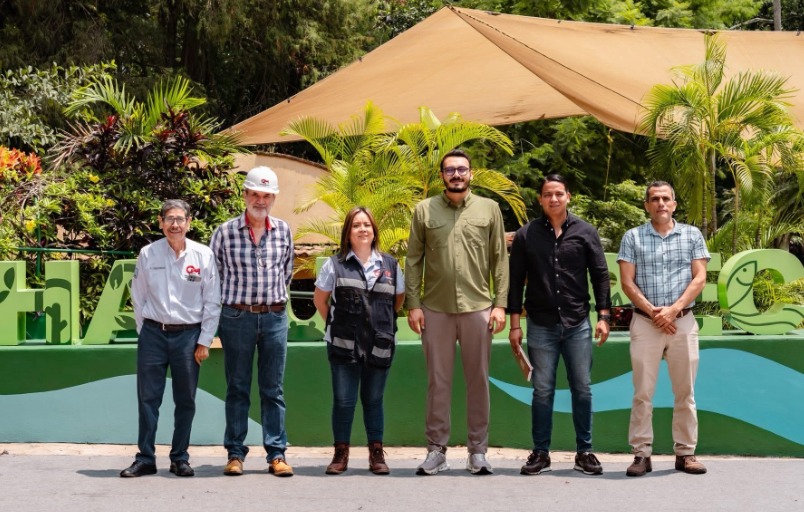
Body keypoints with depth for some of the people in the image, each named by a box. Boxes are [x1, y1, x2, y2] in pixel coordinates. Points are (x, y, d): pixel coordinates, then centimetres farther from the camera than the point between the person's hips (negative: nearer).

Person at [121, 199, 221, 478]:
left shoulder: (203, 255, -2)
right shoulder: (148, 254, 0)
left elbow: (212, 302, 1)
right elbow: (138, 298, 8)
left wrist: (204, 341, -1)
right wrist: (144, 332, 5)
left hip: (188, 334, 0)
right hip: (153, 332, 0)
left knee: (186, 401, 7)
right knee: (148, 398, 3)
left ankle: (180, 458, 18)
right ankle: (145, 458, 11)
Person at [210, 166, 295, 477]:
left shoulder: (283, 231, 5)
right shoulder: (225, 232, -3)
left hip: (275, 317, 2)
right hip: (236, 317, -2)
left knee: (273, 389, 5)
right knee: (237, 389, 4)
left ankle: (276, 454, 7)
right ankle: (235, 453, 9)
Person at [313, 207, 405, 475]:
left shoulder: (389, 264, 8)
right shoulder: (335, 264, 1)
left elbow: (399, 298, 18)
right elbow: (320, 299, 10)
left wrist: (382, 321, 9)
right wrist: (335, 324, 6)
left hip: (380, 346, 2)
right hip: (344, 345, -1)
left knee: (373, 400, 8)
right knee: (343, 400, 1)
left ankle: (376, 454, 17)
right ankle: (341, 453, 11)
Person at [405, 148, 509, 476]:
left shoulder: (489, 209, 5)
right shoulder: (424, 210, 5)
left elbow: (500, 260, 3)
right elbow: (414, 260, 4)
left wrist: (500, 304, -3)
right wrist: (413, 304, -4)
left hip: (478, 307, 0)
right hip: (435, 309, 0)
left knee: (478, 380, 6)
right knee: (438, 381, 5)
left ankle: (478, 450, 14)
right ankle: (436, 450, 12)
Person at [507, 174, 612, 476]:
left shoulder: (585, 232, 3)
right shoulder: (526, 235, 2)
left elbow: (600, 275, 5)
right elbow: (516, 281, 4)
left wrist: (603, 316, -2)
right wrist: (515, 324, 0)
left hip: (578, 324, 0)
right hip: (540, 326, 0)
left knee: (582, 389, 4)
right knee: (542, 391, 3)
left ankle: (584, 451, 13)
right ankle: (540, 453, 11)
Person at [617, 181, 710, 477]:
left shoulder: (692, 235, 8)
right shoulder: (632, 237, 6)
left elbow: (699, 278, 1)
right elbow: (627, 282, 0)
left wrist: (674, 309, -11)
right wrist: (653, 312, -10)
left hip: (683, 321, 1)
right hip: (645, 322, -1)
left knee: (685, 391, 4)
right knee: (643, 392, -2)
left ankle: (685, 453, 11)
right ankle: (642, 454, 2)